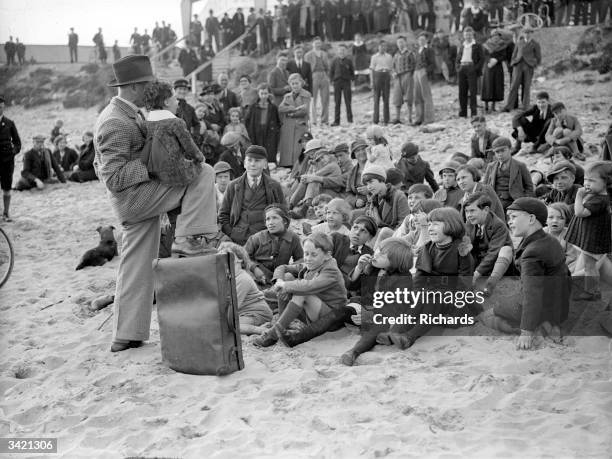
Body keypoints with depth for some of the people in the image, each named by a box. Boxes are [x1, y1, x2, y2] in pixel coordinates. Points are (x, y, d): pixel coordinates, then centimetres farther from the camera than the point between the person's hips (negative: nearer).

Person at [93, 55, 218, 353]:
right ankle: (188, 239, -14)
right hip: (135, 197, -10)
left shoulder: (125, 115, 14)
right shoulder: (116, 124, -19)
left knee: (136, 269, 13)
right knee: (203, 174, -12)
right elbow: (114, 178, -23)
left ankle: (126, 336, 19)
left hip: (134, 204, 10)